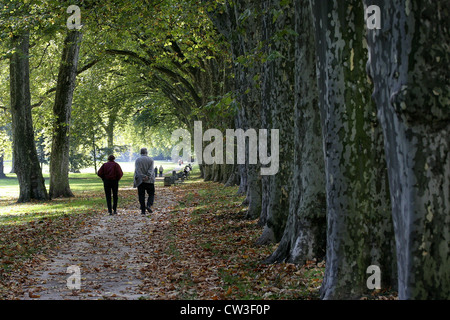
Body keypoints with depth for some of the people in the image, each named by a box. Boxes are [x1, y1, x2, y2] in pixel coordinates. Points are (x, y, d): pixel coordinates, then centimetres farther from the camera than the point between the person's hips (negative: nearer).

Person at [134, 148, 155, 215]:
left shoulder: (137, 160, 2)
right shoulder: (150, 160, 3)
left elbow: (137, 170, -9)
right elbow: (151, 170, -9)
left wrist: (142, 177, -15)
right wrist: (148, 176, -16)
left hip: (140, 181, 0)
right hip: (149, 181, 0)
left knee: (141, 195, 4)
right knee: (151, 194, 10)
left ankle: (143, 210, 0)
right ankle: (149, 205, -14)